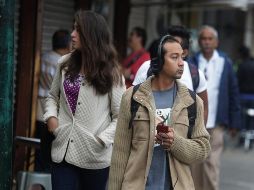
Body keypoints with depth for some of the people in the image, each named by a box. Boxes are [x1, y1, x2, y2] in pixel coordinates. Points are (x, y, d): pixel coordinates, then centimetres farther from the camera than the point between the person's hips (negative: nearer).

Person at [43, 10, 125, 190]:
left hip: (94, 155, -3)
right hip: (63, 150, 3)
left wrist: (103, 139, -16)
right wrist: (51, 116, -1)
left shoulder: (111, 73, -7)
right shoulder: (65, 63, 5)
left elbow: (121, 116, -5)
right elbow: (53, 96, 18)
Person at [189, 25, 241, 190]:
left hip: (215, 123, -1)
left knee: (211, 164, -2)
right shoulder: (191, 62, -1)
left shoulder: (225, 63, 2)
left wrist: (235, 122, 4)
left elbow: (233, 93, 5)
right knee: (194, 163, 9)